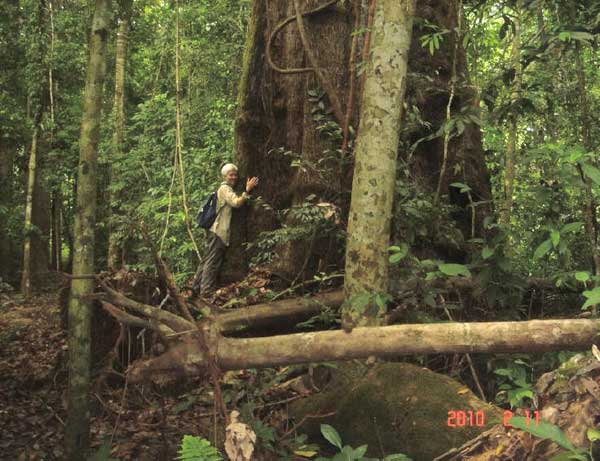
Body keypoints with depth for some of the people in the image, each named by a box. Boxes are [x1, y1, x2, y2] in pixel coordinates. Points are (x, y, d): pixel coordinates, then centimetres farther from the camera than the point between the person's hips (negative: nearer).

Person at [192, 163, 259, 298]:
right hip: (219, 231, -10)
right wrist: (247, 190, -25)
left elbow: (235, 203, 24)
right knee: (213, 262, -8)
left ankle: (196, 288, 18)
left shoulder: (225, 189, 22)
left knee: (207, 260, 13)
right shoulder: (225, 188, -11)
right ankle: (207, 291, -6)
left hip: (215, 230, 10)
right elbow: (237, 203, -25)